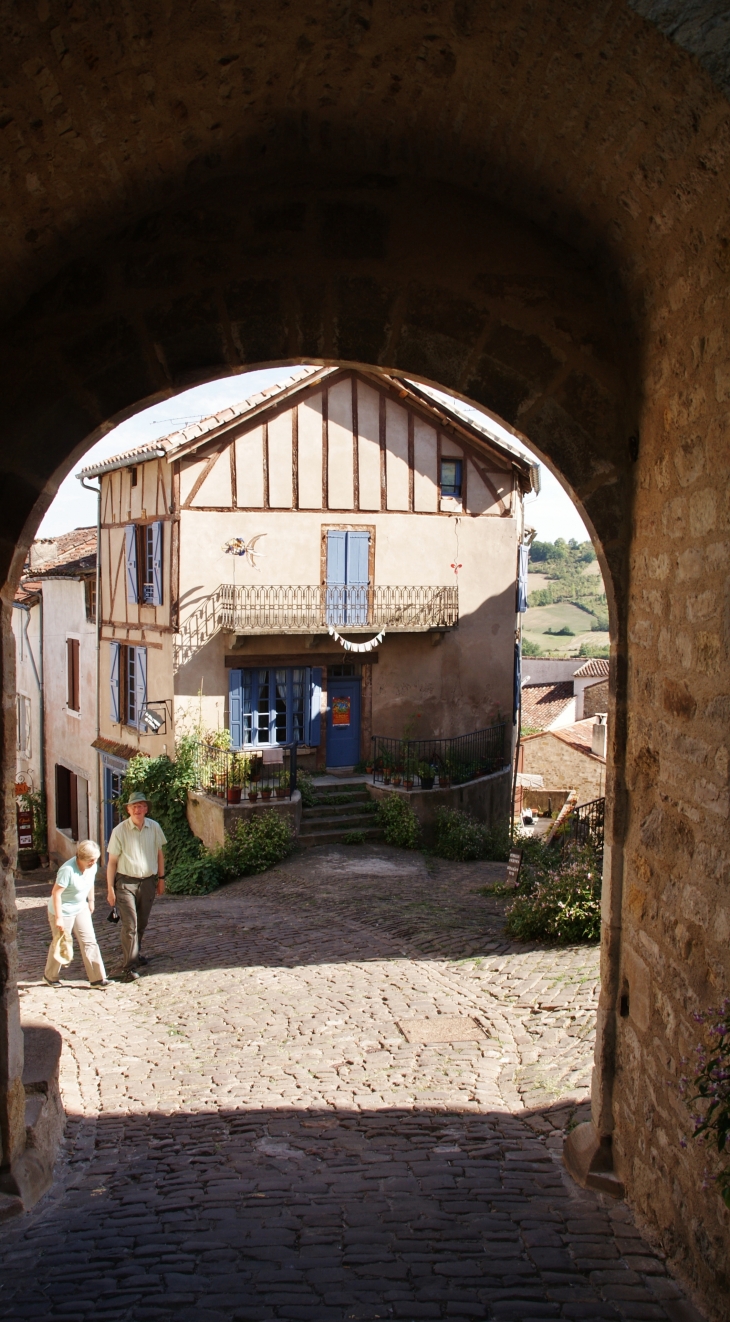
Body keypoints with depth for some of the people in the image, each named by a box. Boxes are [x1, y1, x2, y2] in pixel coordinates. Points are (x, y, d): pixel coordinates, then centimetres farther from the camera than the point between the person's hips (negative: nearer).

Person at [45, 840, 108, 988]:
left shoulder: (92, 866, -9)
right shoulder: (68, 870, -31)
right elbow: (56, 893, -27)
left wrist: (91, 900, 20)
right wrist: (58, 918, -25)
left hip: (81, 909, 6)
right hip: (64, 911, -6)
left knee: (90, 942, 2)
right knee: (60, 944, 9)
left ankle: (97, 978, 5)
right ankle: (50, 976, 32)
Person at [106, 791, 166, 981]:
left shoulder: (154, 828, -1)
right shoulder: (119, 831, -11)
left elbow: (159, 854, 11)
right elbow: (112, 861, -6)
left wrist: (161, 878, 11)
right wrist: (110, 889, -6)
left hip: (148, 882, 4)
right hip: (126, 883, -4)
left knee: (142, 923, 17)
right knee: (130, 925, -9)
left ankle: (135, 953, 40)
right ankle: (129, 967, -6)